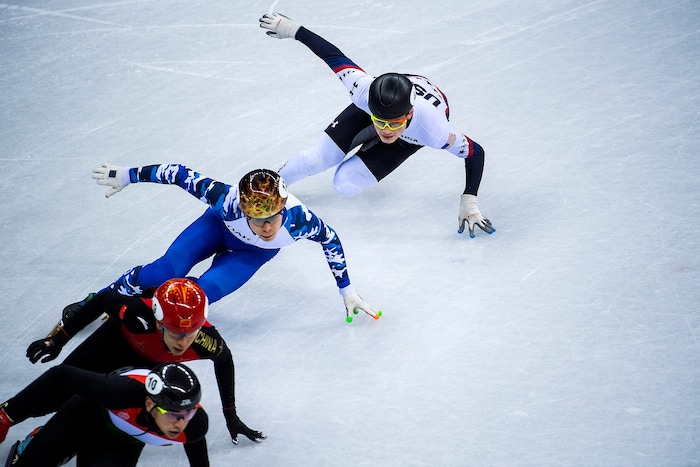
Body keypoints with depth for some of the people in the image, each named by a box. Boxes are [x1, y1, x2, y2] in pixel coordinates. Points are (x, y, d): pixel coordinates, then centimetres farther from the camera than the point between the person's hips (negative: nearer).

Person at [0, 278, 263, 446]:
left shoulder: (206, 341, -40)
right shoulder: (138, 315, -46)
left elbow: (225, 360, -15)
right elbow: (103, 300, -24)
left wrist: (231, 415, -5)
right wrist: (57, 339, -18)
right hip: (120, 339, -1)